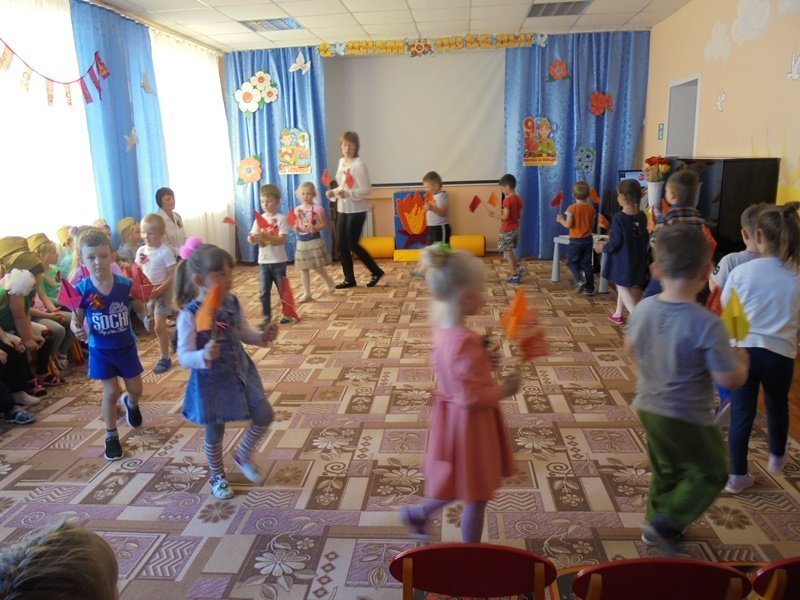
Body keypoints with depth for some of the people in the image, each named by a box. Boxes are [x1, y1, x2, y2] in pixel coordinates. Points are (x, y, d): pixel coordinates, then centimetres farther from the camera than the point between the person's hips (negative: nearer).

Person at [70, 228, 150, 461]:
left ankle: (130, 403, 51)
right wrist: (76, 329, -26)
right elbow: (76, 319, -5)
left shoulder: (125, 284, -13)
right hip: (100, 350, -1)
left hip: (126, 347, 1)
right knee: (111, 392, 4)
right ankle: (111, 436, 25)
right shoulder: (82, 290, -15)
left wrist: (146, 319, -21)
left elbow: (140, 308, -1)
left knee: (136, 389, 12)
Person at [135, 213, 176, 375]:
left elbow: (172, 276, -17)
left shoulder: (165, 252, -15)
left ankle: (165, 358, 8)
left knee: (159, 327, -5)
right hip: (146, 293, 6)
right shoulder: (141, 251, 3)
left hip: (162, 292, -6)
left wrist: (159, 290, -25)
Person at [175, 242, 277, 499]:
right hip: (211, 381, -5)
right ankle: (217, 477, 41)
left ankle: (243, 455, 38)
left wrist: (262, 337, -9)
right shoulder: (189, 316, -24)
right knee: (215, 432, 14)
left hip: (241, 371, 5)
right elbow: (184, 357, -22)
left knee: (264, 416, 9)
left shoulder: (233, 303, -6)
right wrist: (204, 356, -42)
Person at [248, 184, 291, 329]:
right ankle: (266, 317, 11)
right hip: (263, 261, 4)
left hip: (278, 261, -3)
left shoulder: (281, 219, -8)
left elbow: (281, 240, -18)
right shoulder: (259, 219, 5)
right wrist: (252, 238, -23)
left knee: (282, 289, 10)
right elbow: (253, 239, 0)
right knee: (263, 291, 3)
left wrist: (267, 236, -32)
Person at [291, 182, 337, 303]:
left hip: (314, 241, -5)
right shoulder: (296, 210, 5)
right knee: (303, 269, 6)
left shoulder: (317, 209, -9)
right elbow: (295, 225, 11)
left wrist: (316, 228, -24)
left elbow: (324, 224, -7)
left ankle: (330, 282, 27)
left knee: (318, 267, -2)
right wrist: (296, 228, -12)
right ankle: (307, 294, 13)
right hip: (301, 242, 5)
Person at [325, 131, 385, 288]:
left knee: (353, 245, -4)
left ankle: (376, 272, 14)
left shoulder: (359, 164, -13)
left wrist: (347, 193, -26)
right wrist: (333, 192, 1)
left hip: (356, 210, -7)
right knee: (341, 245, 7)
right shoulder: (341, 162, 10)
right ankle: (349, 279, 18)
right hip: (342, 210, 7)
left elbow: (367, 190, -17)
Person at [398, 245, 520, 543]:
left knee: (464, 485, 29)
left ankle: (417, 513, 43)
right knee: (477, 496, 12)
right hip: (469, 423, -9)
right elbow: (472, 397, -29)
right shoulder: (464, 342, -31)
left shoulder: (444, 330, -2)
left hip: (454, 416, 9)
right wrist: (505, 389, -15)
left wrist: (485, 357, 2)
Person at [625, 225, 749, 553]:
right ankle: (665, 522, 11)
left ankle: (657, 525, 40)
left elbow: (632, 346, 9)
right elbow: (729, 380, -22)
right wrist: (741, 360, -2)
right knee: (712, 473, 18)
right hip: (687, 417, -6)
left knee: (666, 470, 26)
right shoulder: (707, 324, -27)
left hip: (648, 407, 6)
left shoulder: (643, 308, -9)